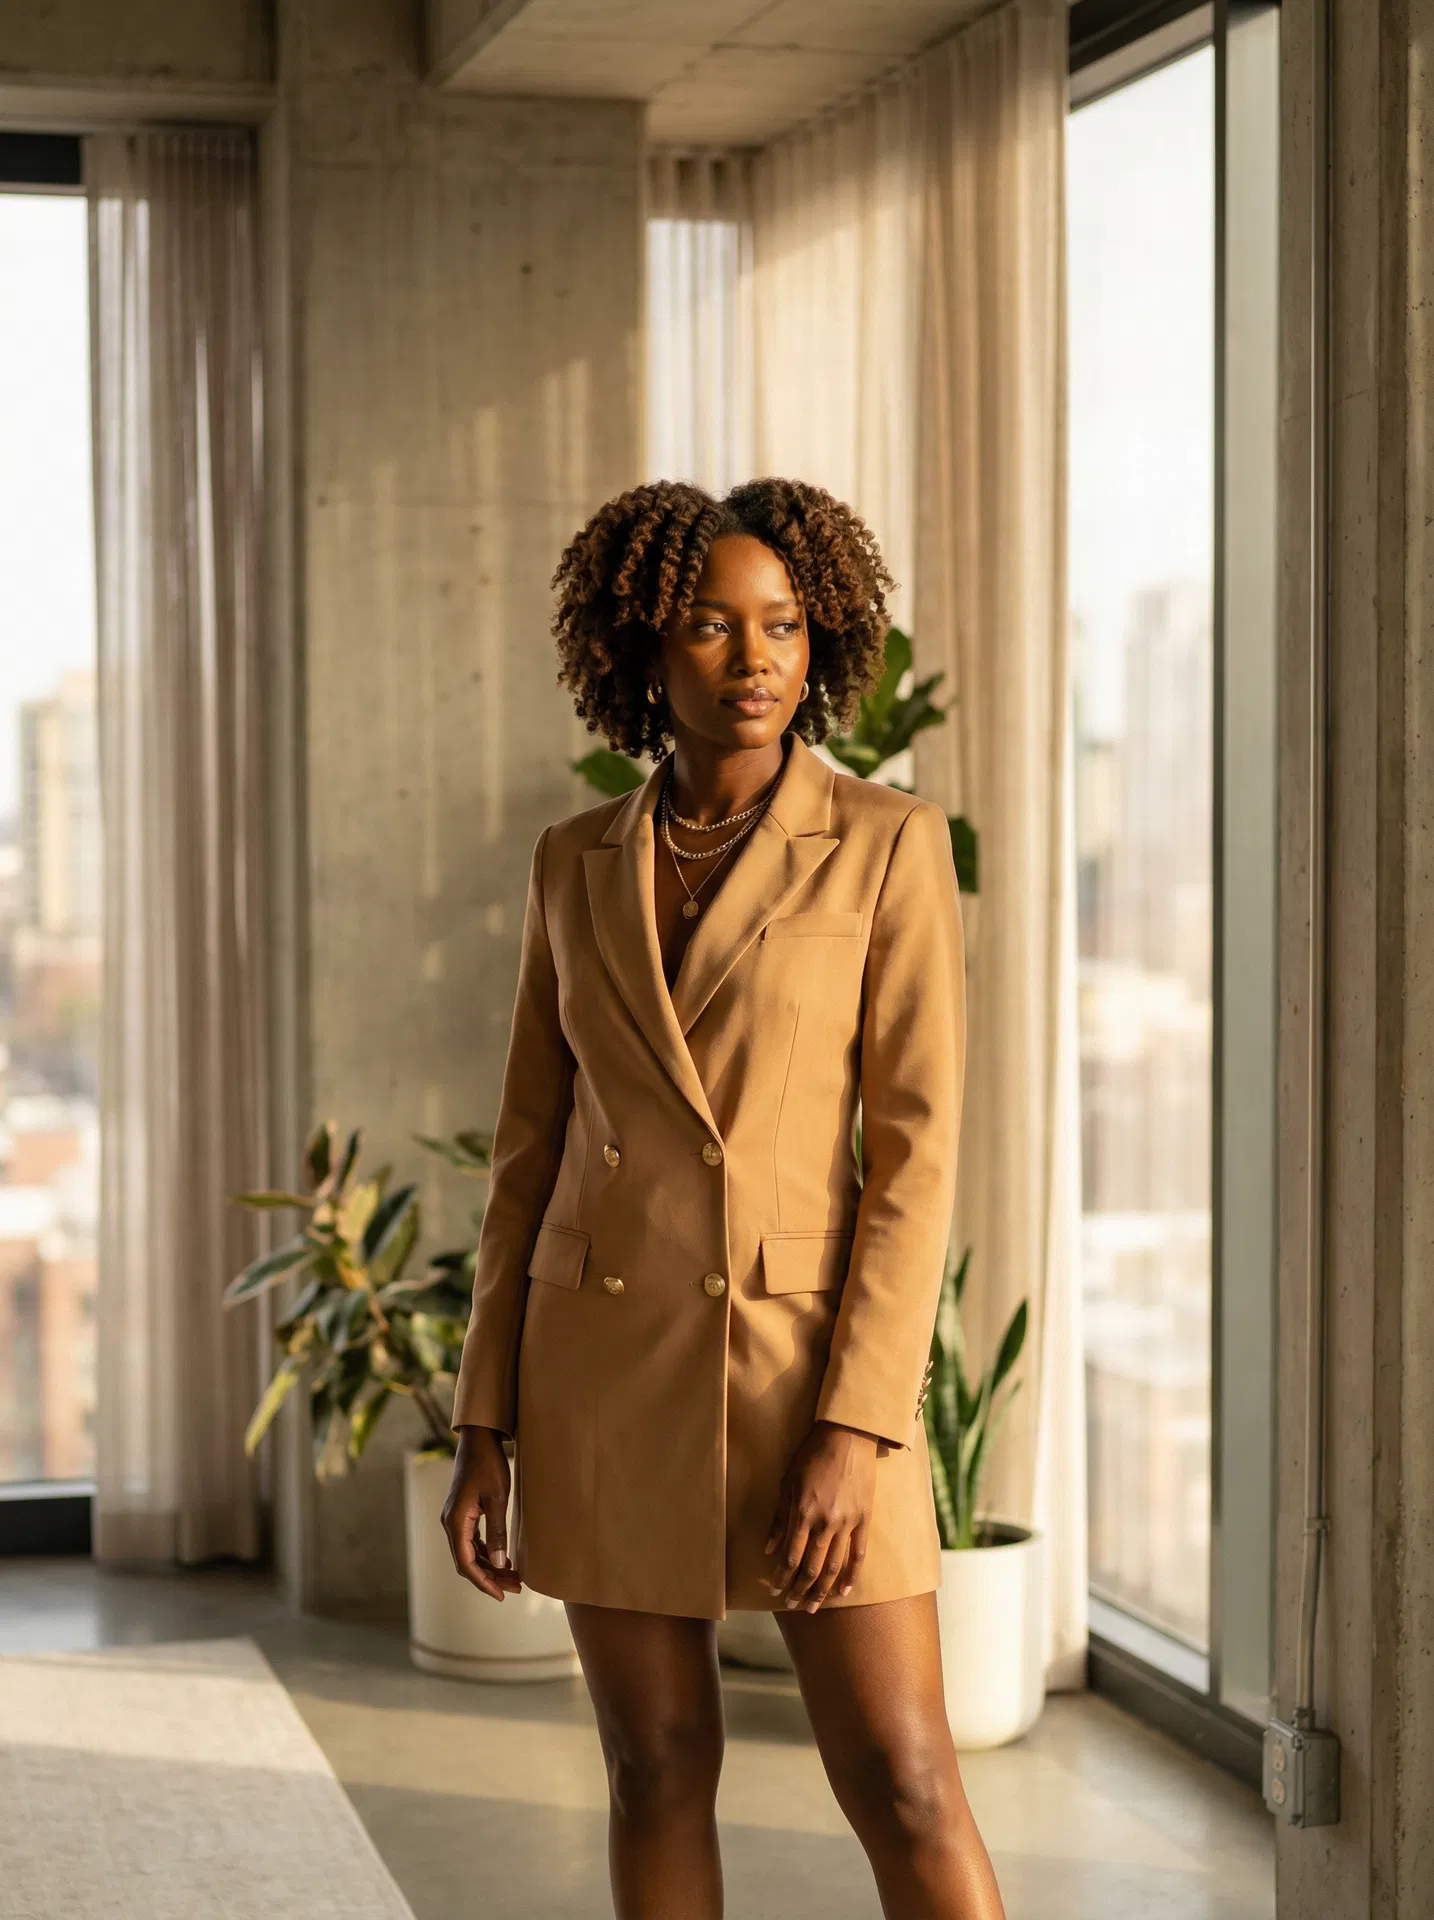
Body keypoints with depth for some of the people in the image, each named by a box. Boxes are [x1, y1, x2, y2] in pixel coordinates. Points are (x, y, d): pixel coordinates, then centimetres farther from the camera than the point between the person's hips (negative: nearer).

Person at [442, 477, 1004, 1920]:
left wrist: (855, 1429, -17)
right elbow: (534, 1147, 9)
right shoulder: (578, 862, 6)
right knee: (658, 1772, 8)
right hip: (609, 1366, 3)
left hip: (806, 1366, -3)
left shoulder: (890, 843, -5)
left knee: (903, 1788, -6)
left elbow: (916, 1151, -10)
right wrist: (485, 1427, 4)